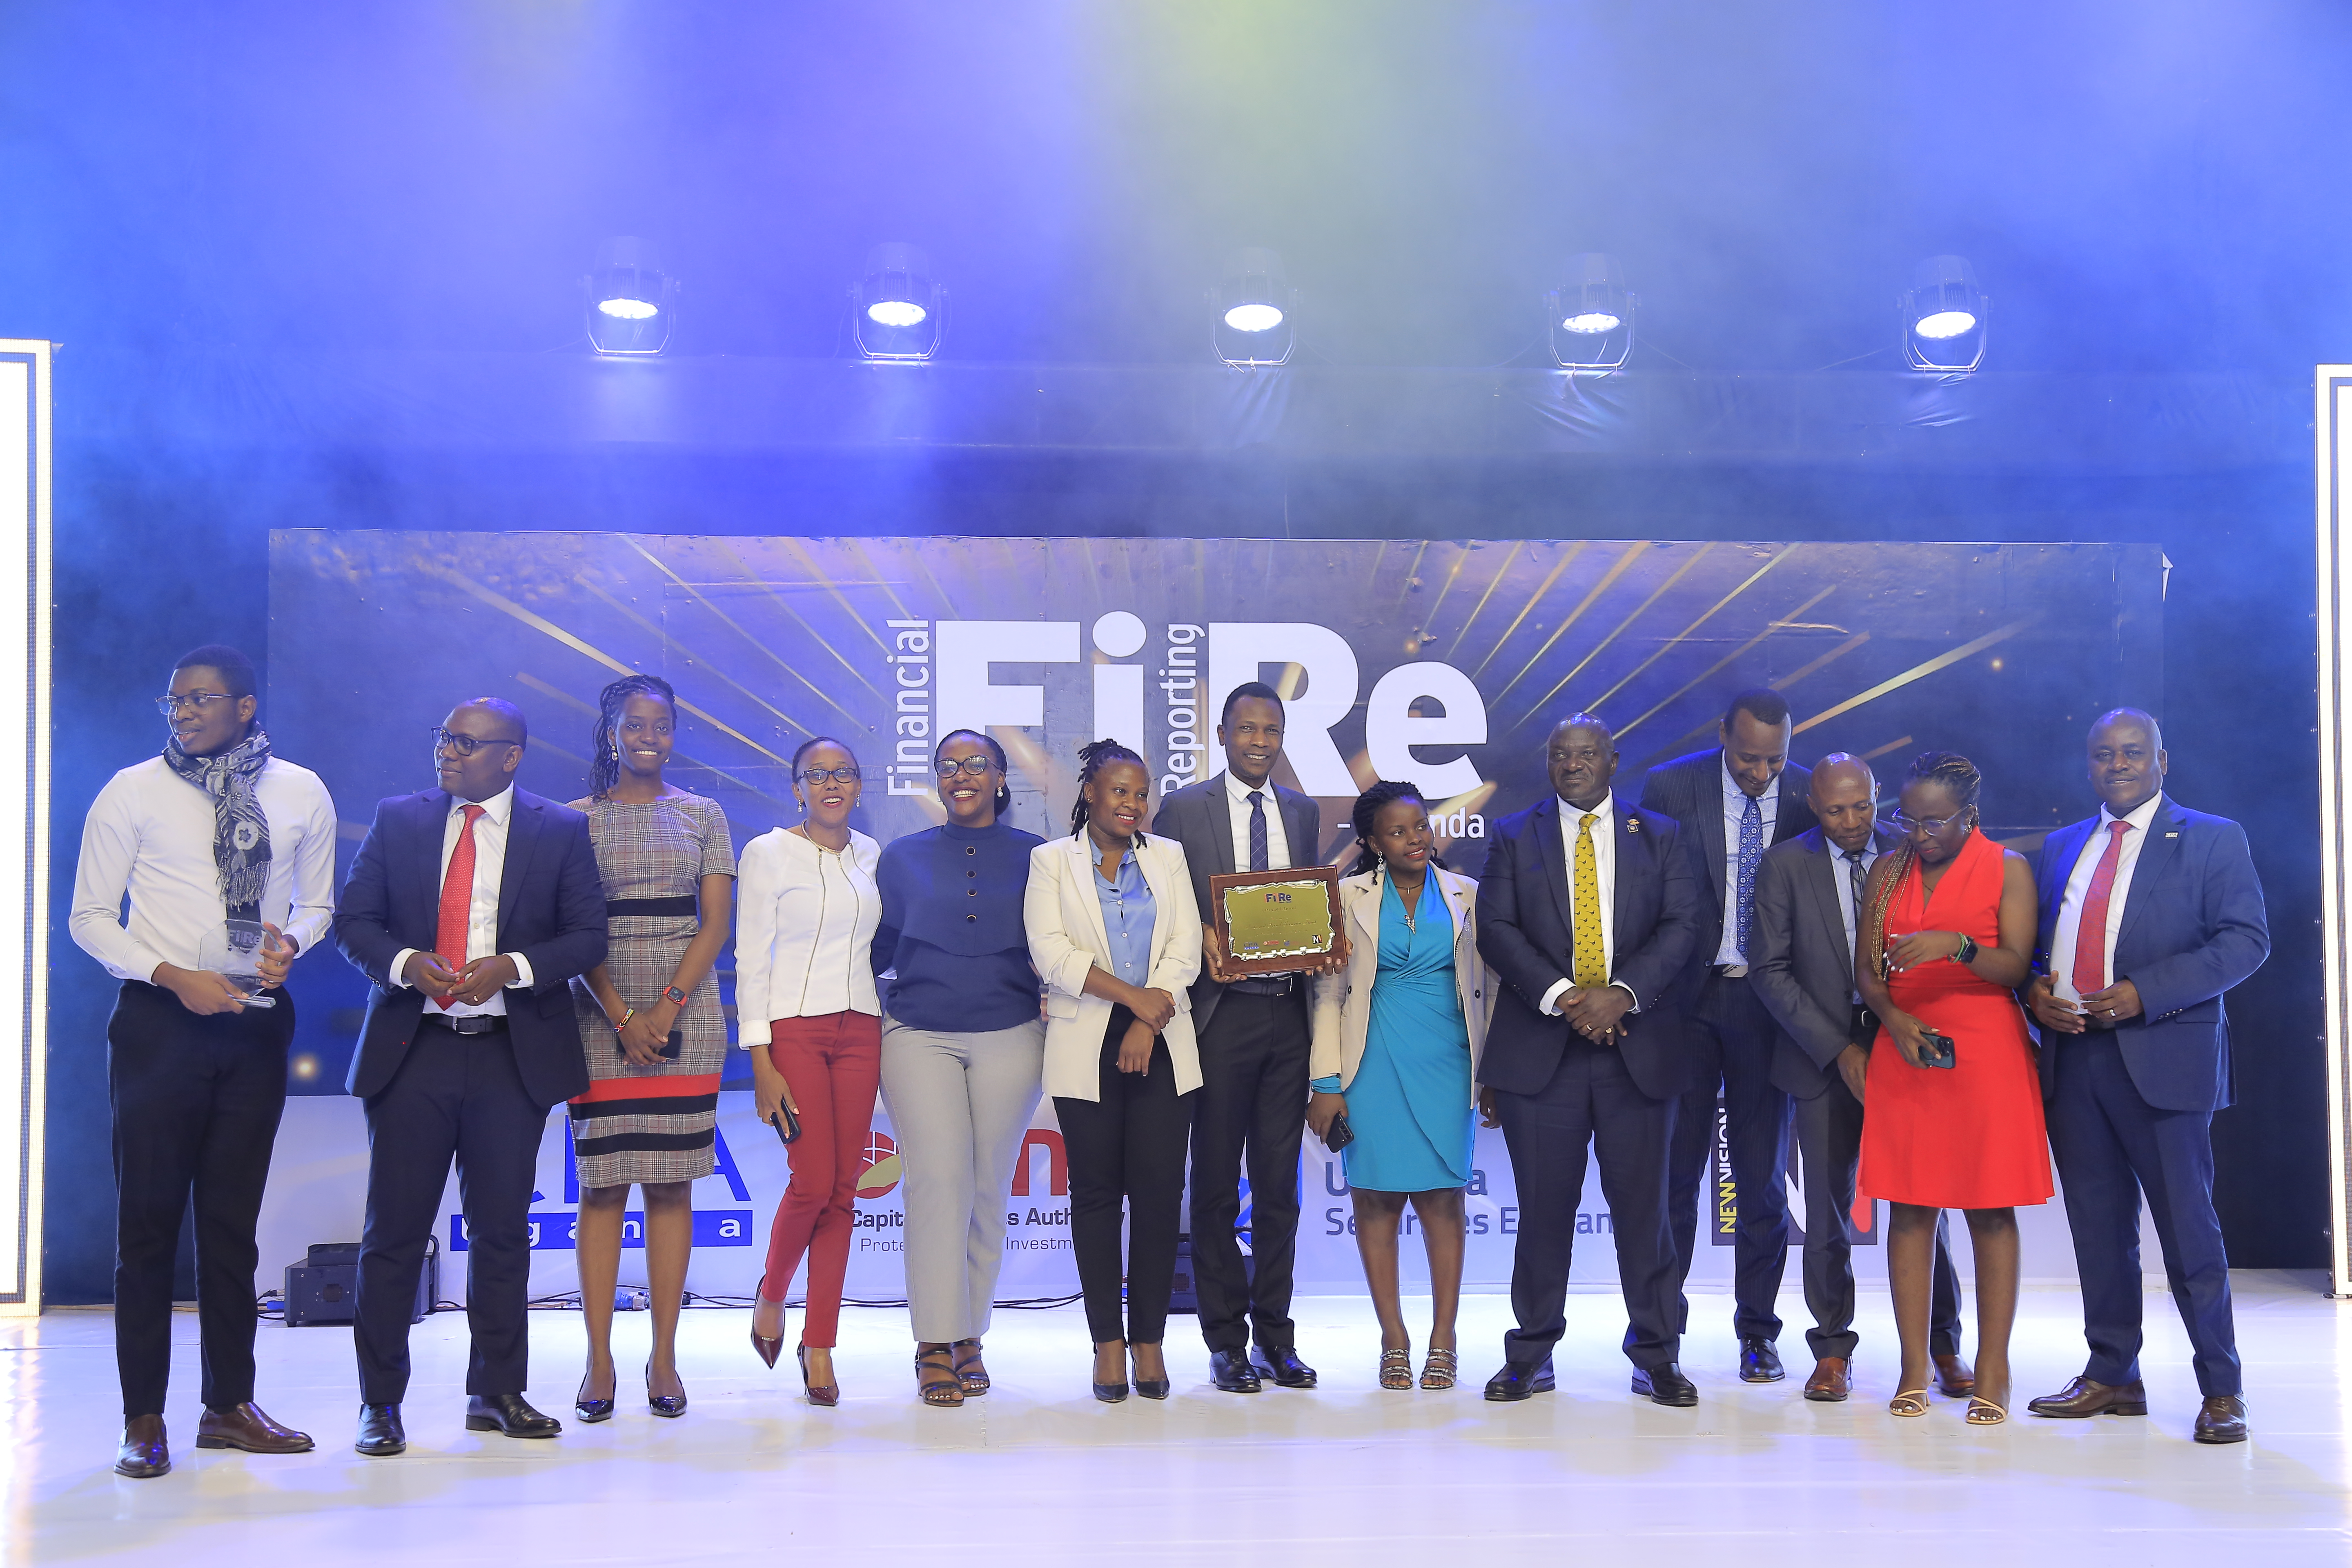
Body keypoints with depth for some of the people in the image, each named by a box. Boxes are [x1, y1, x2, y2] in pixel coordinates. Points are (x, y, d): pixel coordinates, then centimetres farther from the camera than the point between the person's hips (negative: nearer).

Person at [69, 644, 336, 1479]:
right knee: (149, 1216, -1)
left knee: (233, 1218, 9)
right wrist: (174, 976, -13)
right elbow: (89, 916, 0)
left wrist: (291, 941, -7)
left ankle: (229, 1404, 19)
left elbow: (317, 904, 16)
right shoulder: (133, 792, -1)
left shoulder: (302, 794, 6)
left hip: (256, 1022, 2)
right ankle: (144, 1418, 8)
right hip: (160, 1018, -2)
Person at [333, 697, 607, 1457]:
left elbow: (587, 937, 0)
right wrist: (407, 963, -13)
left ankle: (497, 1393, 19)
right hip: (412, 1052, 1)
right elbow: (353, 918, 6)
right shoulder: (397, 819, 8)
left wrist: (511, 967, -16)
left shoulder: (561, 831, 4)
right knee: (394, 1231, 1)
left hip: (513, 1055, 0)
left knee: (503, 1230, 7)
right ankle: (381, 1403, 11)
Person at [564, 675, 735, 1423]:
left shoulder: (703, 816, 10)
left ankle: (664, 1357, 6)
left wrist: (666, 1009, -9)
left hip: (686, 1012, 1)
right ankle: (599, 1360, 2)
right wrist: (621, 1017, -11)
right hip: (600, 1016, -1)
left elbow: (715, 924, 4)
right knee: (603, 1184, -3)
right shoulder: (577, 819, 7)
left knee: (671, 1185, 1)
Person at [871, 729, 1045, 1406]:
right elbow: (877, 949, 13)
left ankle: (969, 1336, 15)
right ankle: (935, 1344, -7)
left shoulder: (1033, 856, 8)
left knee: (988, 1189, 4)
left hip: (1010, 1039, 1)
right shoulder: (903, 857, 10)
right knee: (938, 1180, -11)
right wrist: (871, 1018, 4)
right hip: (919, 1039, 0)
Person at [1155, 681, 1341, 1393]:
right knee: (1216, 1185, 3)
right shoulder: (1183, 808, 1)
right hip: (1221, 1014, -3)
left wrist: (1323, 948, -4)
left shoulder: (1303, 812, 13)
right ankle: (1227, 1342, 12)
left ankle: (1276, 1338, 17)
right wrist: (1200, 940, -17)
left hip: (1288, 1012, 4)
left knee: (1279, 1183, 9)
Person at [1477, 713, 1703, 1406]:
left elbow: (1683, 924, 0)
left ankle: (1654, 1356, 13)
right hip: (1540, 1045, 0)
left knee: (1642, 1204, 3)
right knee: (1544, 1206, 3)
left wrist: (1621, 993, -14)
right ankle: (1531, 1355, 14)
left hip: (1638, 1045, 0)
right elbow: (1496, 928, -1)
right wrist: (1559, 995, -14)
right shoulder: (1513, 837, 9)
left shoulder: (1658, 835, 11)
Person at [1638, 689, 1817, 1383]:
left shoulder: (1811, 797, -2)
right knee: (1674, 1166, 4)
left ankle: (1758, 1331, 19)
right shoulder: (1670, 788, -5)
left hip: (1768, 1002, 1)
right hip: (1685, 996, -1)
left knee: (1763, 1172, 8)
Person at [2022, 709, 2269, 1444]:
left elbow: (2245, 939, -8)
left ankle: (2221, 1390, 8)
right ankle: (2112, 1376, 20)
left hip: (2163, 1058, -5)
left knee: (2187, 1227, -2)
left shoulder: (2213, 839, 2)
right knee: (2099, 1227, 10)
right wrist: (2035, 989, -4)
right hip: (2072, 1057, 5)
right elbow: (2033, 942, 19)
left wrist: (2145, 993, -17)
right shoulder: (2061, 847, 17)